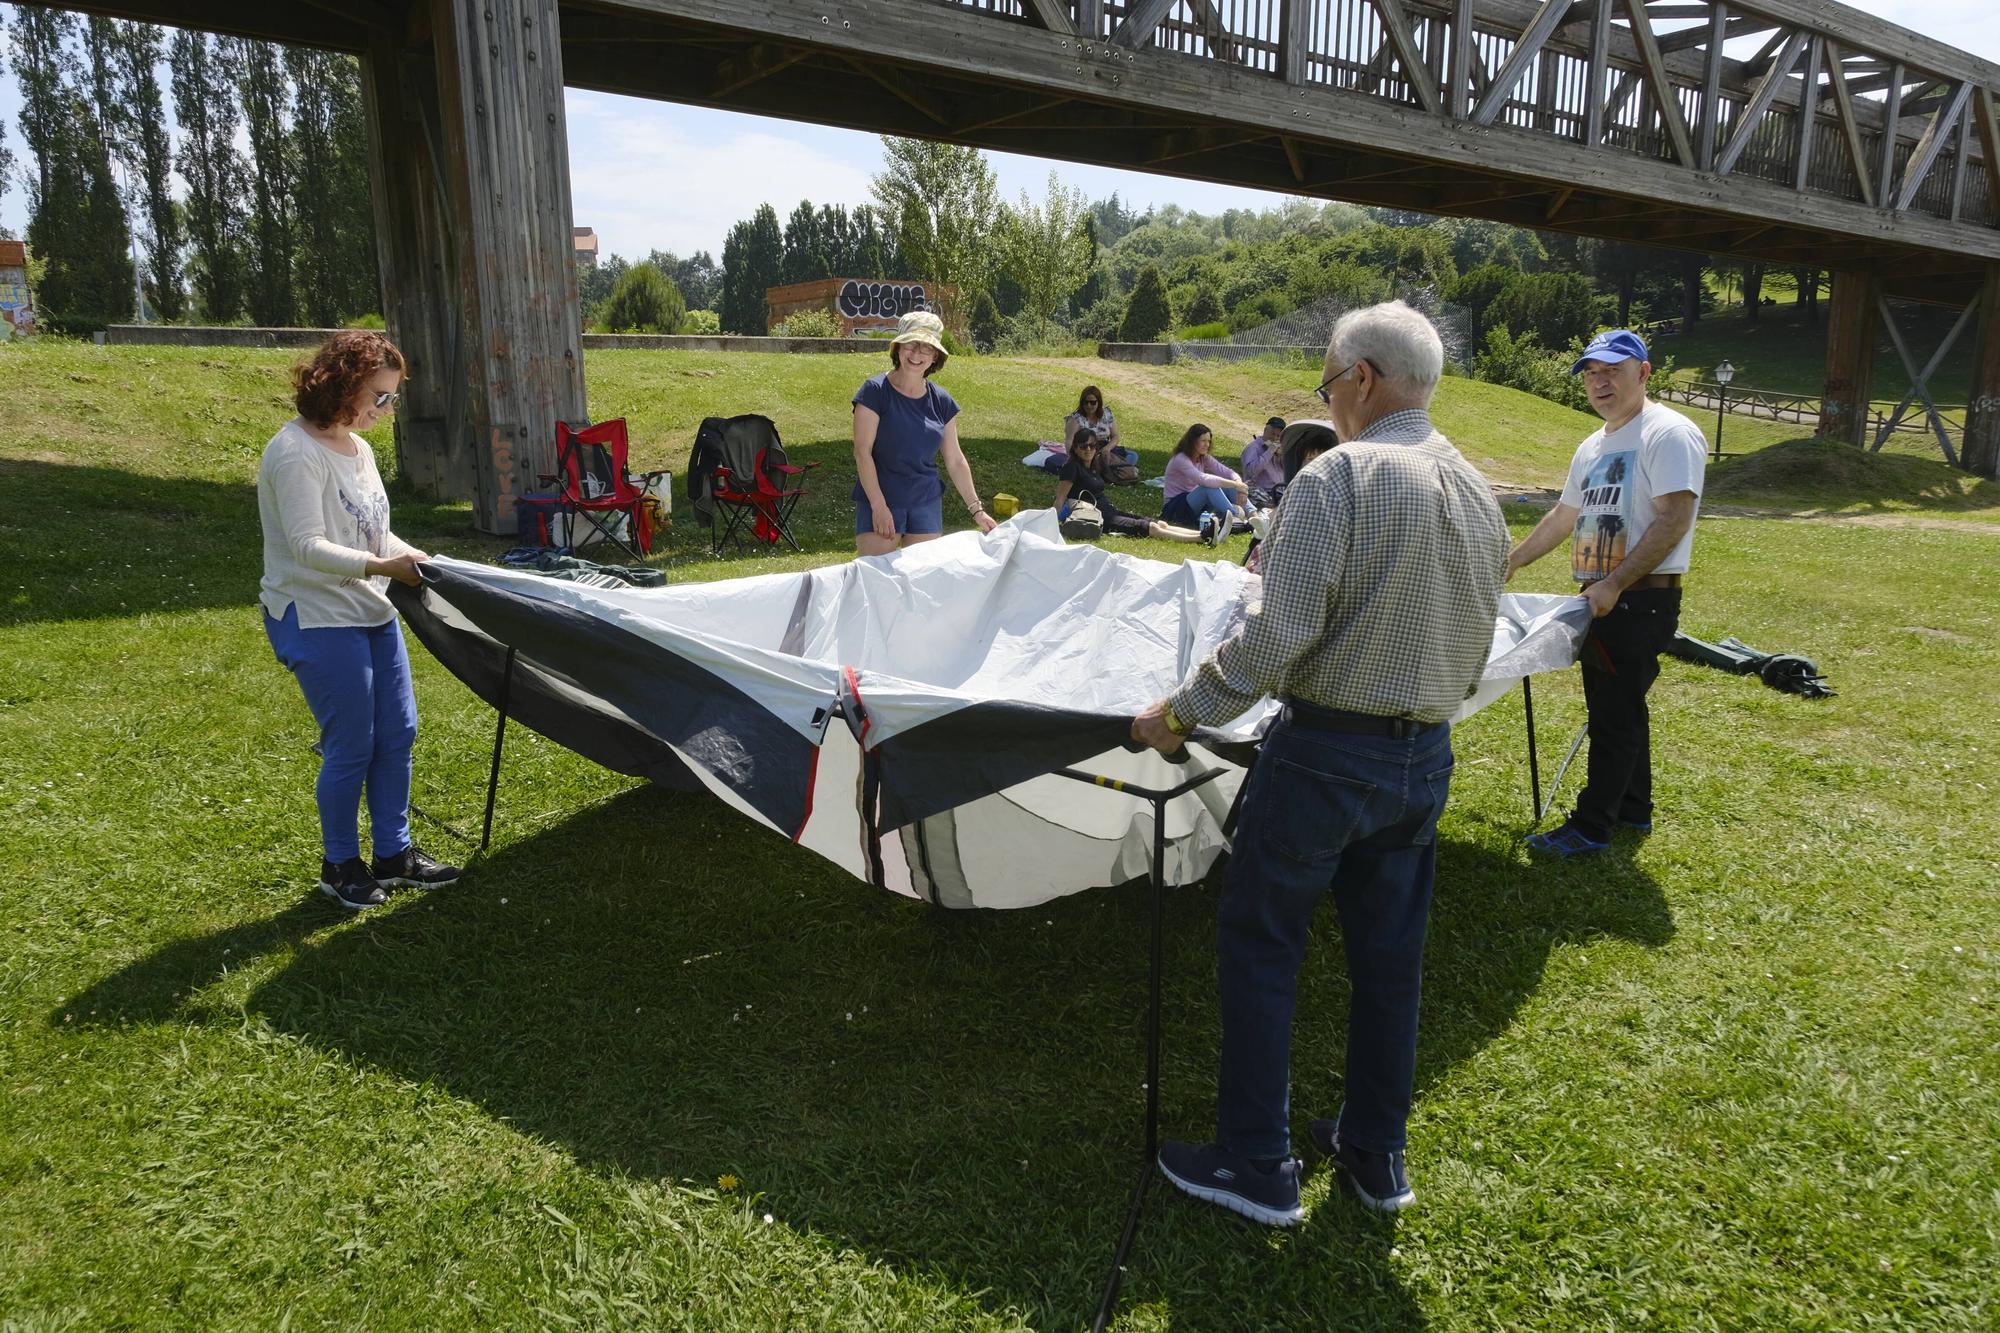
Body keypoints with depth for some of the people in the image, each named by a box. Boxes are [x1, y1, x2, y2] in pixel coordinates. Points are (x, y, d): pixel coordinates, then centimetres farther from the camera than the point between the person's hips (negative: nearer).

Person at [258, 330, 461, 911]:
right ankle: (340, 866, 17)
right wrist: (381, 566, -33)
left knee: (398, 733, 11)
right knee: (351, 747, -2)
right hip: (317, 619, -9)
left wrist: (418, 559, 4)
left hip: (372, 613, 9)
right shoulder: (296, 453, -16)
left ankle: (394, 853, 25)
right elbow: (307, 546, -23)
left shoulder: (357, 448, 12)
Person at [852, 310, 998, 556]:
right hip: (879, 502, -4)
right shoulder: (875, 391, -7)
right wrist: (878, 506, -15)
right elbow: (862, 451, -10)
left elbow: (955, 460, 12)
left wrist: (977, 509, 9)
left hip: (926, 503, 4)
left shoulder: (941, 401, 7)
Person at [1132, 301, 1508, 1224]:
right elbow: (1474, 652, 14)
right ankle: (1376, 1156, 32)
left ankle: (1256, 1166, 17)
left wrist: (1179, 712, -11)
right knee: (1388, 955, 17)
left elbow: (1275, 637, -22)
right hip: (1427, 757, 8)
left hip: (1326, 753, -7)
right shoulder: (1479, 495, 7)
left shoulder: (1338, 476, -17)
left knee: (1259, 945, 7)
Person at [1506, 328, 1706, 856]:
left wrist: (1614, 585, -24)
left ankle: (1591, 827, 2)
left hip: (1641, 600, -9)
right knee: (1616, 709, 16)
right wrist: (1511, 561, 30)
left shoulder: (1669, 433, -11)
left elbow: (1673, 521, -20)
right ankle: (1634, 810, 30)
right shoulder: (1592, 448, 16)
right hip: (1600, 599, 9)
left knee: (1616, 714, -4)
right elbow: (1563, 516, 28)